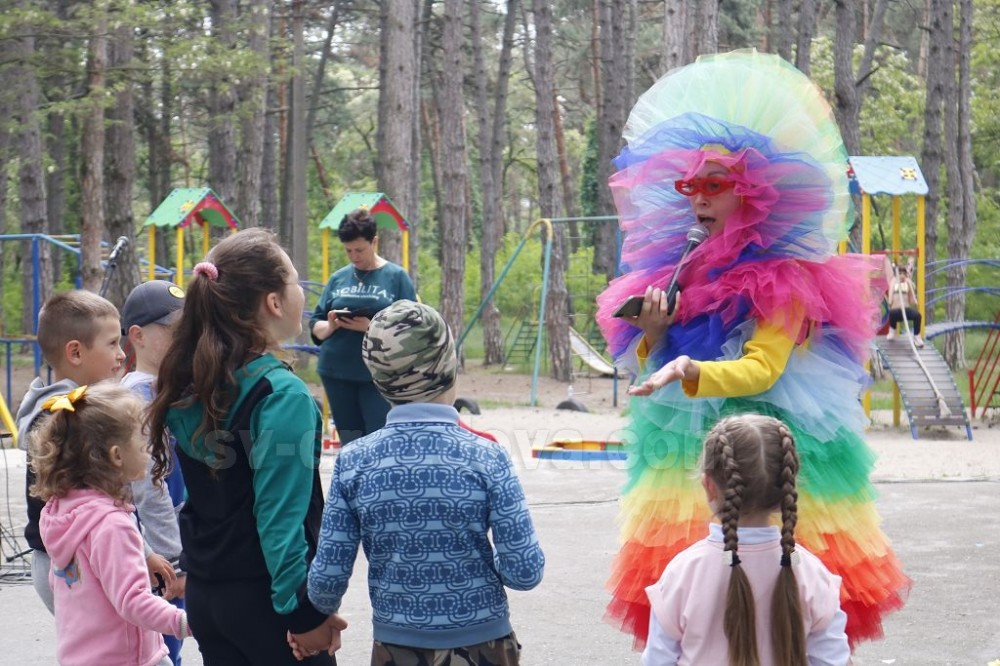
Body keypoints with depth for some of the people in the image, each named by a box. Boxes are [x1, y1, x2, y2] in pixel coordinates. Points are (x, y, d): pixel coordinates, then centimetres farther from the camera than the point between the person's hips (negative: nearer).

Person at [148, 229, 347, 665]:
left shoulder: (190, 385, 4)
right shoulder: (282, 394, -18)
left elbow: (201, 490, 10)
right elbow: (281, 517, -21)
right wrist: (302, 611, -16)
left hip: (203, 592, 7)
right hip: (261, 597, -7)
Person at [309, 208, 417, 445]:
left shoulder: (396, 277, 0)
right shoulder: (338, 278, 11)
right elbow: (315, 326, 12)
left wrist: (372, 327, -19)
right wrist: (331, 326, -11)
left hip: (380, 376, -4)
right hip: (337, 374, 4)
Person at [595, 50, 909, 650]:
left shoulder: (783, 279, -5)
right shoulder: (679, 270, 14)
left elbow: (761, 369, -17)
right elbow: (650, 370, 19)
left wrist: (689, 370, -32)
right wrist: (654, 335, -2)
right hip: (687, 451, 5)